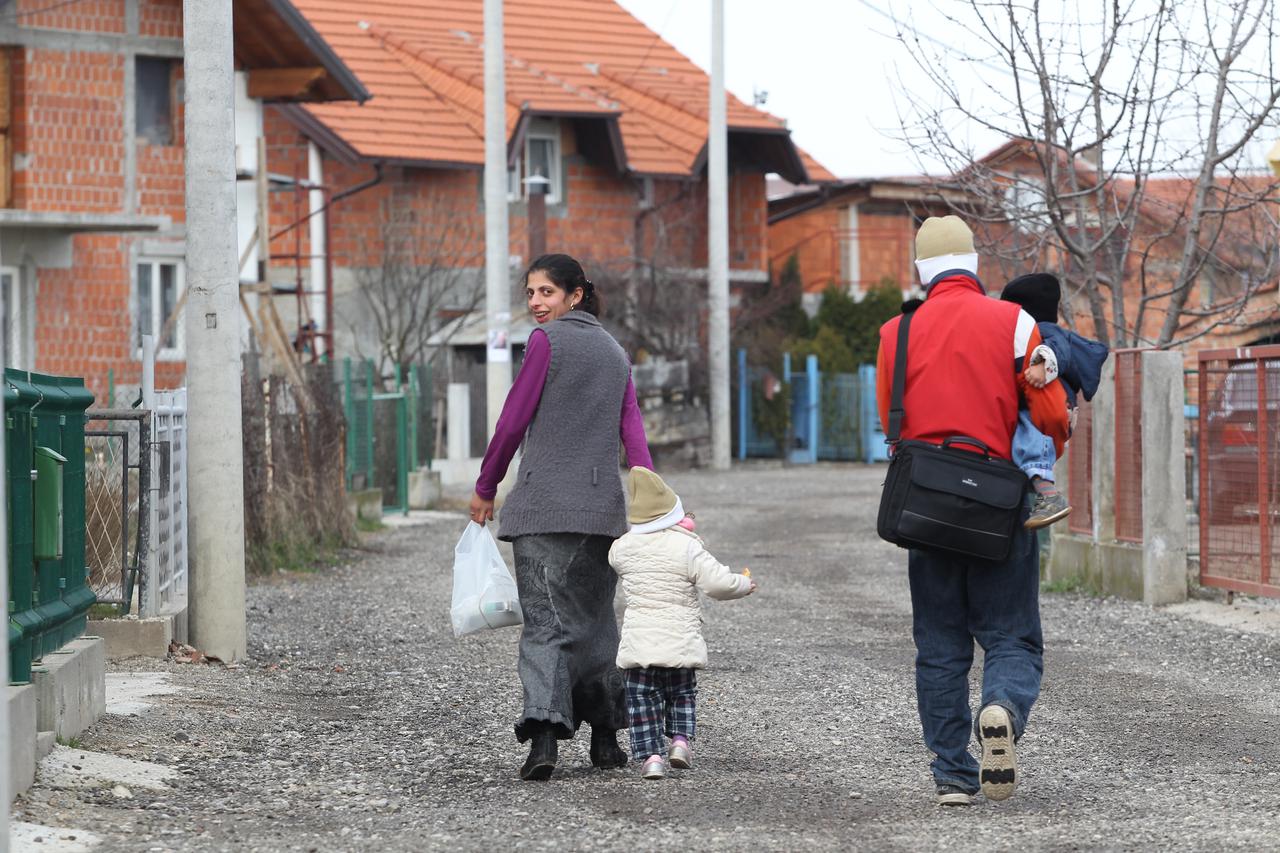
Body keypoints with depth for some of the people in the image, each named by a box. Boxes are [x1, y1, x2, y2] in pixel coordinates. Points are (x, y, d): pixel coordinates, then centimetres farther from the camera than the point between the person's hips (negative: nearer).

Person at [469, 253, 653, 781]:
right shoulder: (614, 350, 16)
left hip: (545, 502, -5)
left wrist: (485, 489, 6)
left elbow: (513, 421, -4)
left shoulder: (547, 340, -3)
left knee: (545, 620, -9)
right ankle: (606, 737, 18)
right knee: (594, 618, 15)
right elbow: (632, 430, 8)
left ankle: (544, 734, -23)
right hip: (603, 505, 5)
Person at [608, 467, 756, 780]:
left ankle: (650, 754, -4)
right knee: (682, 694, 20)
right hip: (680, 642, -1)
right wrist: (744, 585, 6)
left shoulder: (622, 548, 0)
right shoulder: (687, 548, -11)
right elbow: (718, 583, -16)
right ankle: (681, 738, 4)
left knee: (642, 699, 6)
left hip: (639, 644, 1)